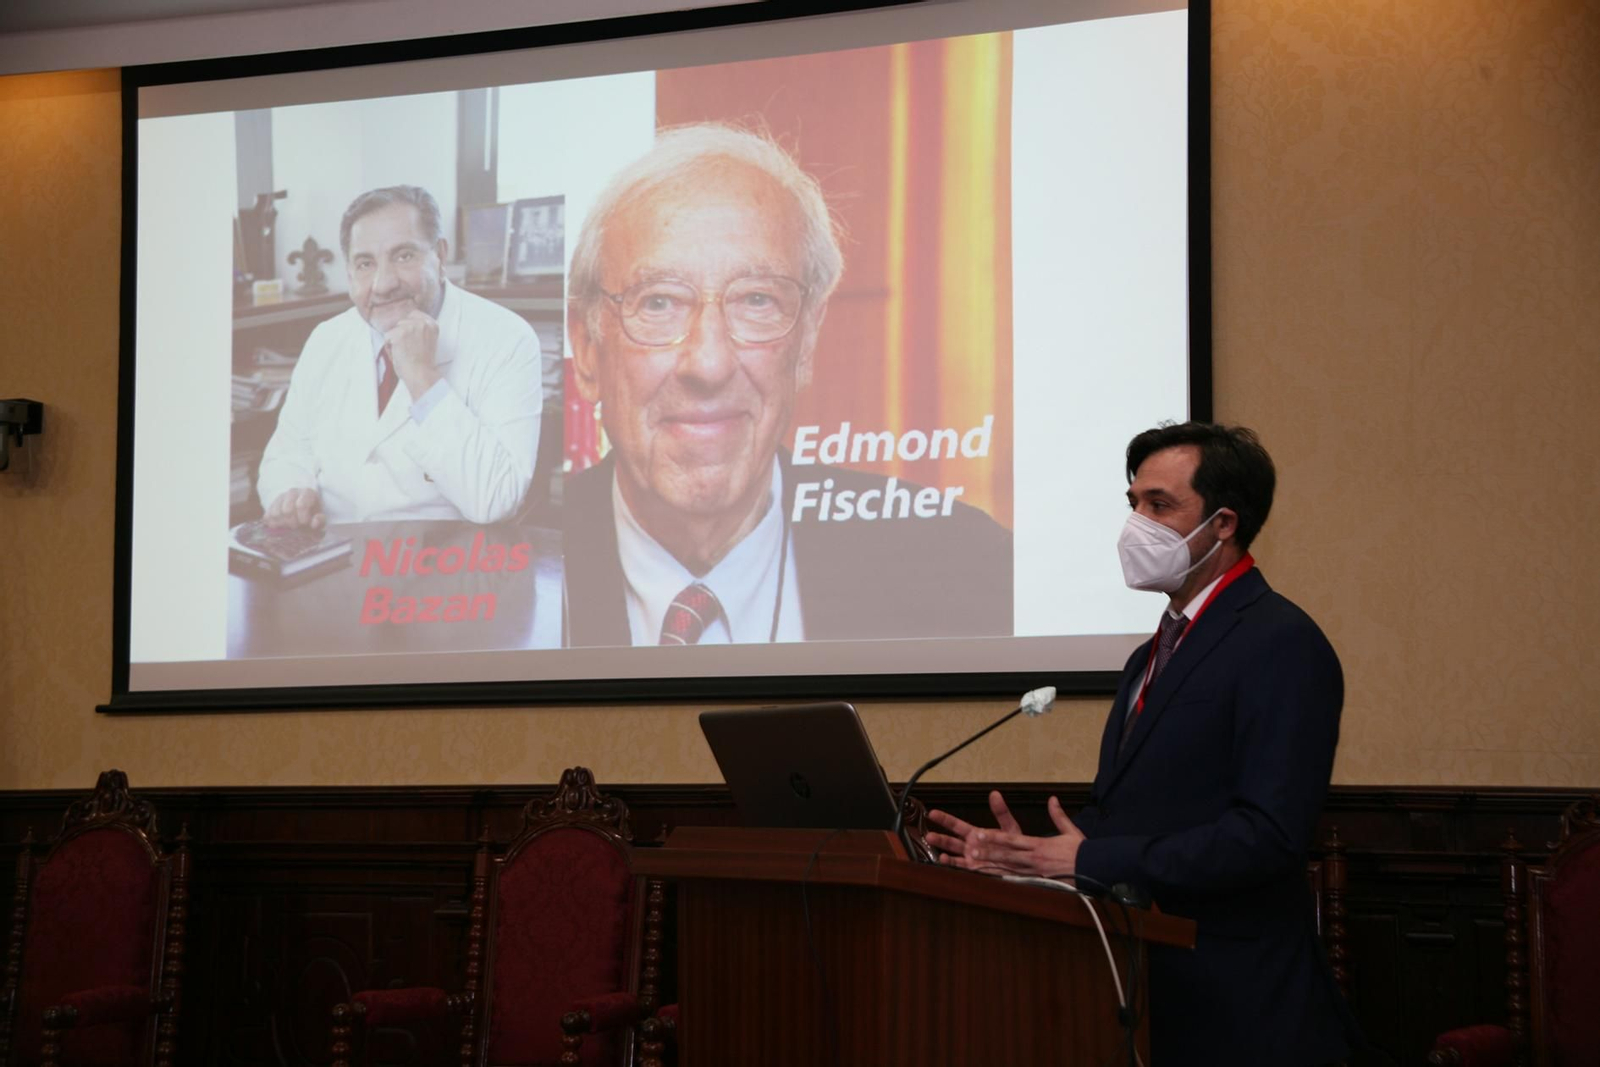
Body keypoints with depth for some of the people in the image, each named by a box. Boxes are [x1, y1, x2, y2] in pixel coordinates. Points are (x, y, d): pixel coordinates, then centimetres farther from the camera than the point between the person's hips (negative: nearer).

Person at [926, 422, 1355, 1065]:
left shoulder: (1282, 646, -13)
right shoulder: (1153, 655, 17)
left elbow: (1269, 834, -22)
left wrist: (1091, 860, -20)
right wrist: (1025, 853, -2)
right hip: (1146, 991, 8)